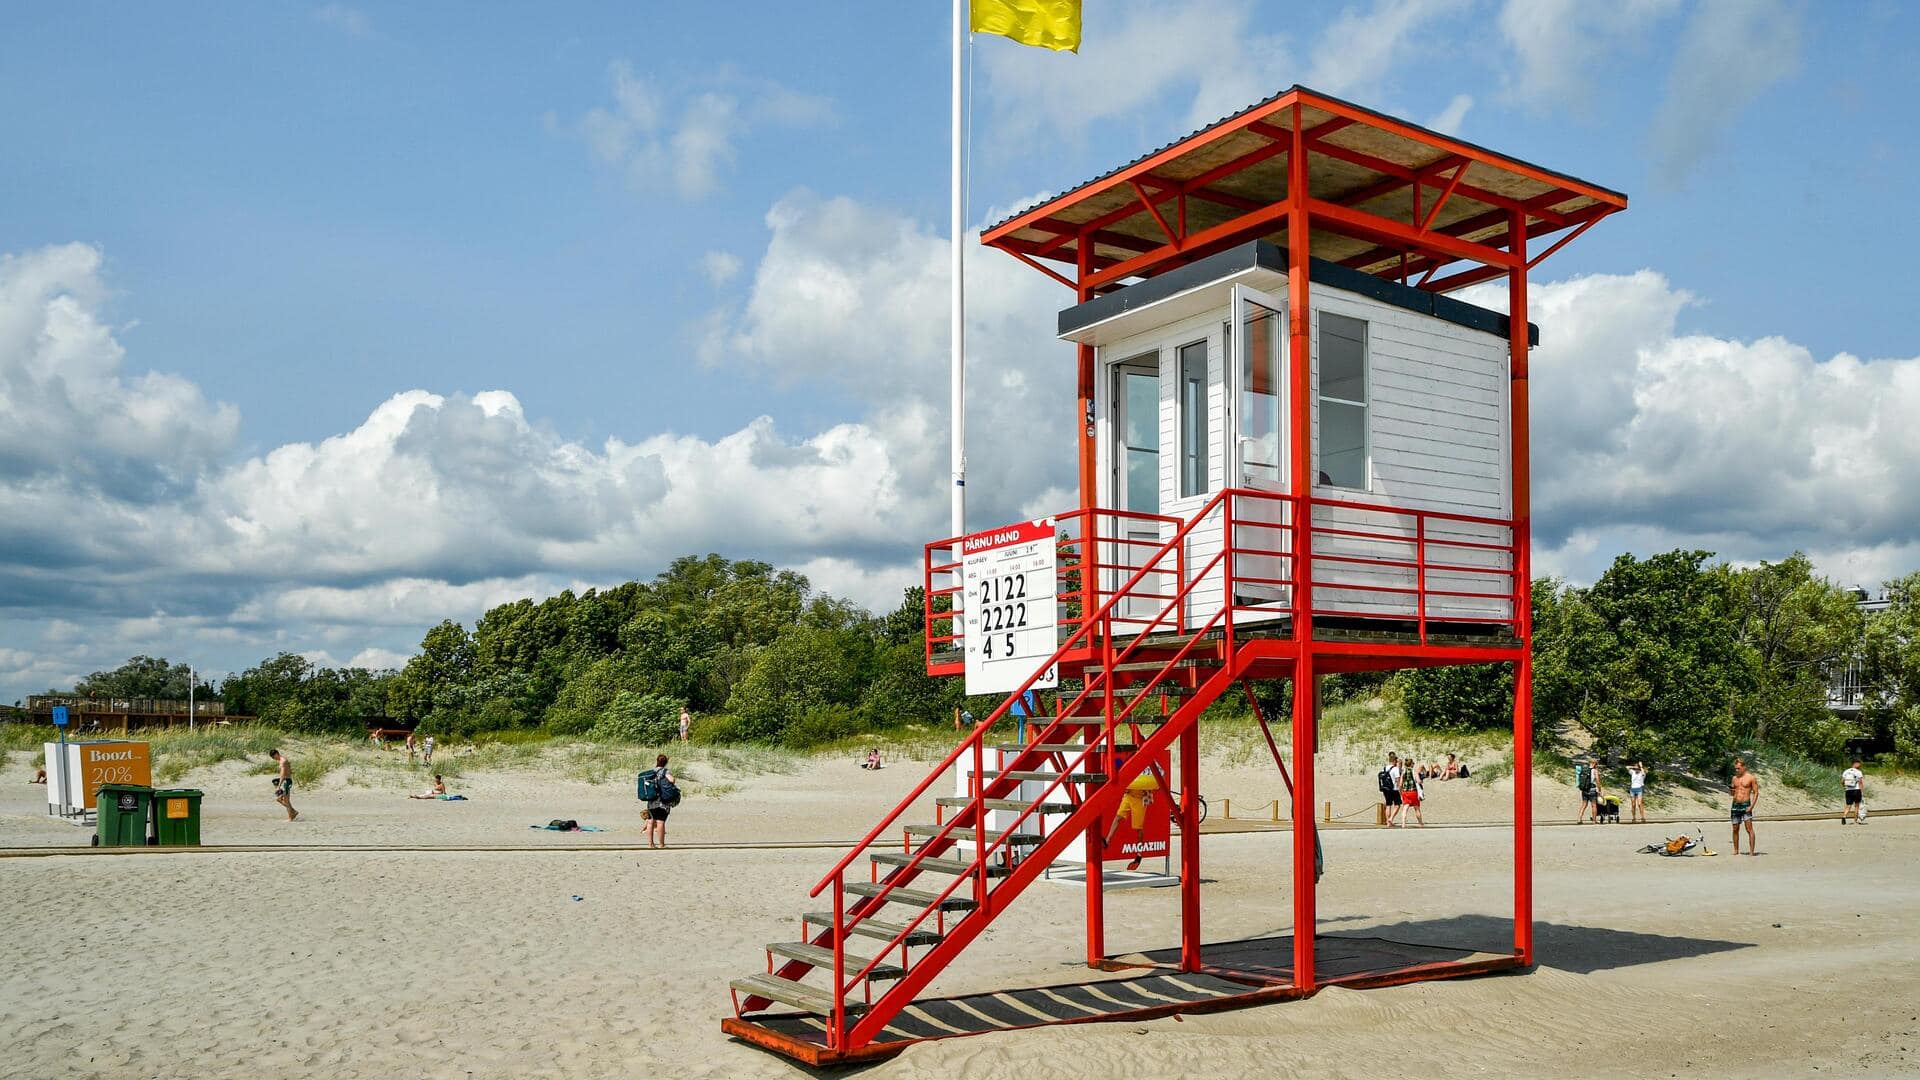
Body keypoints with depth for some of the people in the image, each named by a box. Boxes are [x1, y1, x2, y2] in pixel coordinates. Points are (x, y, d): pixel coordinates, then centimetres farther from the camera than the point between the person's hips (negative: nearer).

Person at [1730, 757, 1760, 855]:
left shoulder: (1751, 778, -2)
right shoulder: (1734, 778, 14)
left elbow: (1756, 793, -4)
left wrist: (1751, 806, -13)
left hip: (1746, 805, -5)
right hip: (1735, 805, 5)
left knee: (1749, 829, -10)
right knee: (1735, 829, 7)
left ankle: (1751, 851, -10)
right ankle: (1736, 850, 15)